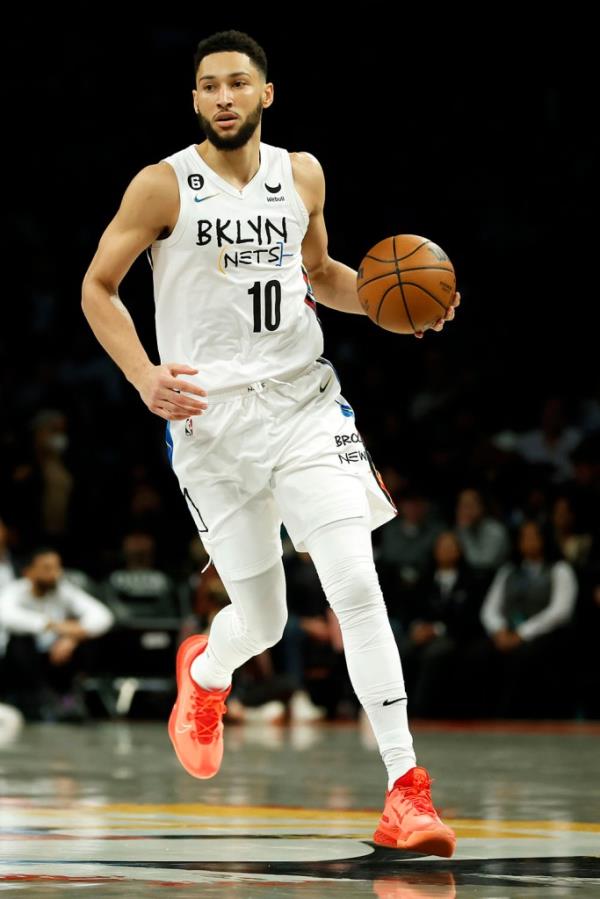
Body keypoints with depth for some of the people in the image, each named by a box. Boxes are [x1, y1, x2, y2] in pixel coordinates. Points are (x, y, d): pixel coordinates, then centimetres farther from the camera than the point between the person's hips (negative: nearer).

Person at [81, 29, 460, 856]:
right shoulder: (164, 187, -5)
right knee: (261, 620, 3)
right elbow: (97, 287, 2)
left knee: (356, 584, -14)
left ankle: (405, 792, -13)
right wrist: (144, 376, -12)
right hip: (209, 416, -2)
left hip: (303, 400, 2)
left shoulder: (302, 174, 6)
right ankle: (204, 673, 43)